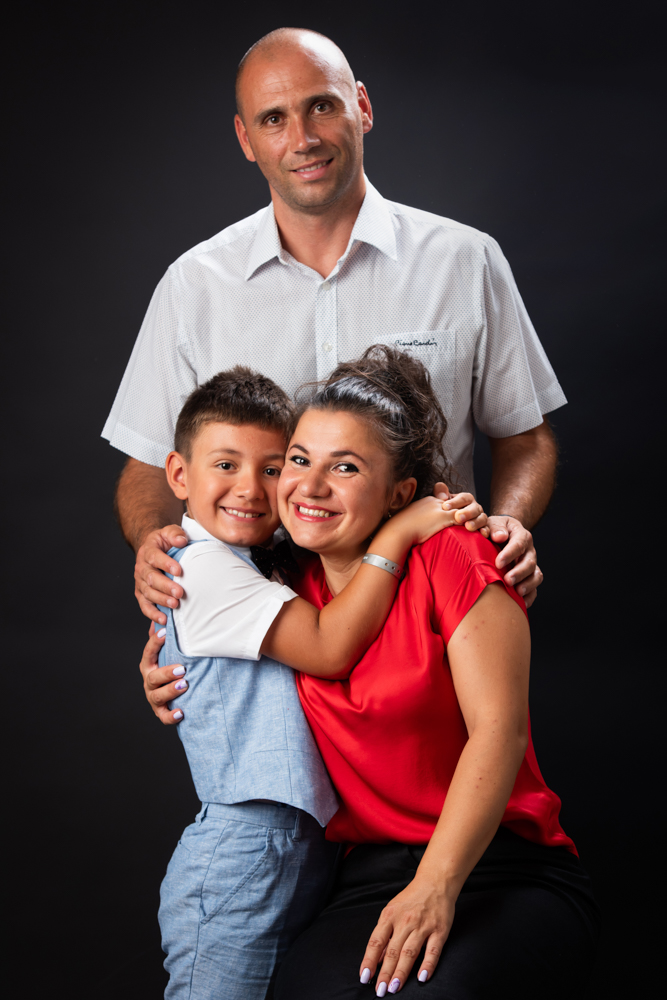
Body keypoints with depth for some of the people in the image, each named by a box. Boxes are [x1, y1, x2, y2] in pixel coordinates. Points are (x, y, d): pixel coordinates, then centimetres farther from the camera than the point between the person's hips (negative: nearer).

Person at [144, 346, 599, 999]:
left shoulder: (451, 558, -4)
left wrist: (436, 887, -23)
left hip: (508, 874, -3)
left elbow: (498, 729, -13)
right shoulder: (288, 594, 11)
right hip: (371, 881, 3)